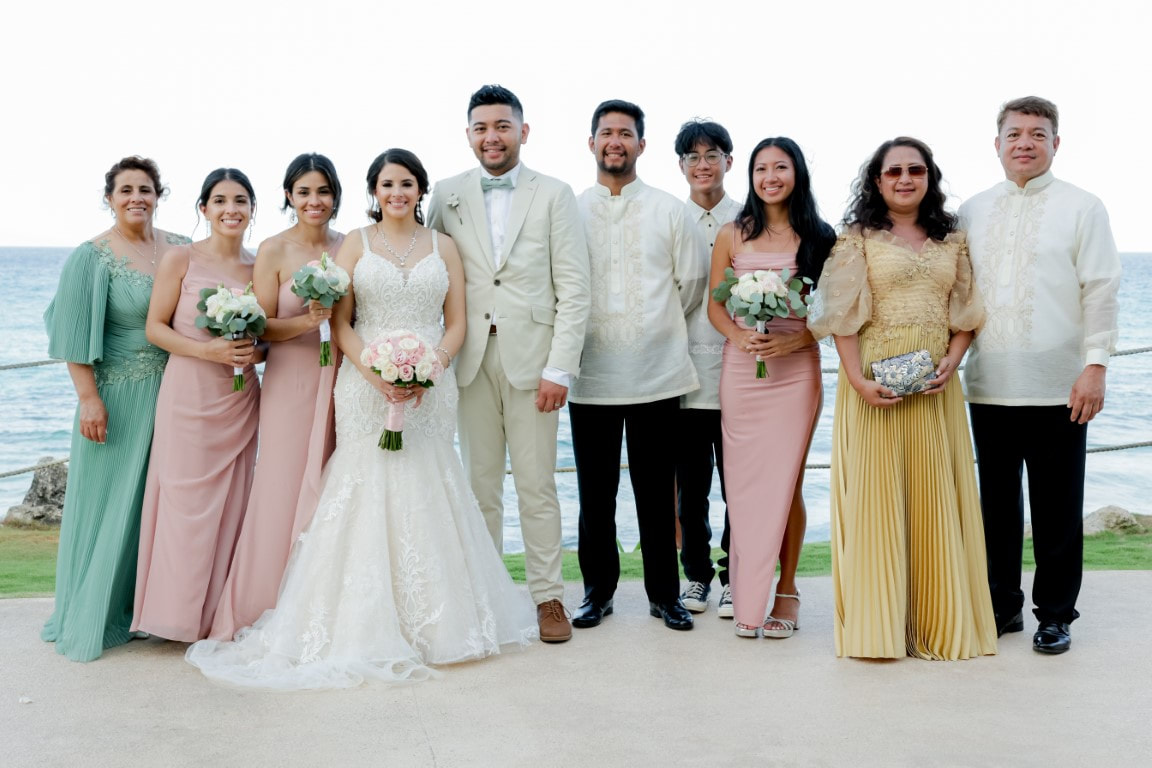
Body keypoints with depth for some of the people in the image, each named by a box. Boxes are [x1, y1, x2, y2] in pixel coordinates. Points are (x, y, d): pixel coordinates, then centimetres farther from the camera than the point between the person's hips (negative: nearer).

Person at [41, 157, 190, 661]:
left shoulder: (182, 251, 7)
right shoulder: (92, 257, -7)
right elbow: (75, 335, -11)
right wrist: (89, 397, -17)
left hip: (174, 391, 5)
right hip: (119, 395, -5)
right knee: (109, 497, 2)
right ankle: (96, 617, 14)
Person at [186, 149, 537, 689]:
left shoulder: (443, 246, 11)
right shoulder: (355, 245, 7)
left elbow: (456, 323, 7)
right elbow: (340, 324, 1)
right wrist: (376, 373, -14)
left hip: (429, 389, 1)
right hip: (366, 387, -1)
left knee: (426, 495, 1)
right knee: (368, 492, -5)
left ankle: (433, 618, 12)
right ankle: (369, 623, 2)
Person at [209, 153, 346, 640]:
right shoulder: (273, 251, -3)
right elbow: (261, 327, -6)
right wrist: (306, 322, -20)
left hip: (341, 380, 4)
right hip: (291, 381, -3)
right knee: (285, 492, -3)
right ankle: (269, 614, 8)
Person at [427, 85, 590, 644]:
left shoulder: (554, 195, 2)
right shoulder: (447, 196, 8)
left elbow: (573, 288, -2)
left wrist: (559, 368, -9)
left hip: (532, 356, -2)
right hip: (471, 358, 2)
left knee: (537, 484, 2)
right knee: (479, 484, 9)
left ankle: (548, 596, 13)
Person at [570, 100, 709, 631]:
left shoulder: (668, 210, 5)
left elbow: (692, 282, 8)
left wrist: (655, 326, 12)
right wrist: (590, 329, 6)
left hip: (657, 374, 0)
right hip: (590, 375, 0)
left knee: (656, 492, 7)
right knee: (595, 493, 7)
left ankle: (664, 593, 19)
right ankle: (598, 591, 21)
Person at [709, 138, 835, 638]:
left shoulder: (818, 238, 4)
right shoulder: (733, 235, 7)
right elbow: (715, 304, 8)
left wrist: (794, 339, -14)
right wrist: (739, 337, -11)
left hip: (796, 368, -1)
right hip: (741, 370, 1)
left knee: (787, 483, 1)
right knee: (744, 484, 2)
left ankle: (785, 589, 12)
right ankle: (747, 597, 11)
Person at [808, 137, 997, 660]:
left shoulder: (951, 240, 14)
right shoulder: (857, 239, 3)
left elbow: (964, 312, 12)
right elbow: (842, 316, -4)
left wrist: (951, 361, -6)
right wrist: (859, 381, -16)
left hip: (935, 385, 3)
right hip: (875, 384, -3)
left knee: (935, 498, 5)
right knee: (876, 494, -2)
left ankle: (938, 619, 15)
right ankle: (878, 623, 5)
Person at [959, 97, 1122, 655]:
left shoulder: (1082, 207, 2)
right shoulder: (971, 212, 12)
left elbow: (1100, 291, -2)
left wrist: (1095, 365, -10)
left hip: (1058, 388, -3)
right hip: (988, 387, 4)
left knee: (1057, 509, 4)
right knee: (997, 503, 12)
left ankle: (1055, 614, 17)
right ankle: (1002, 604, 25)